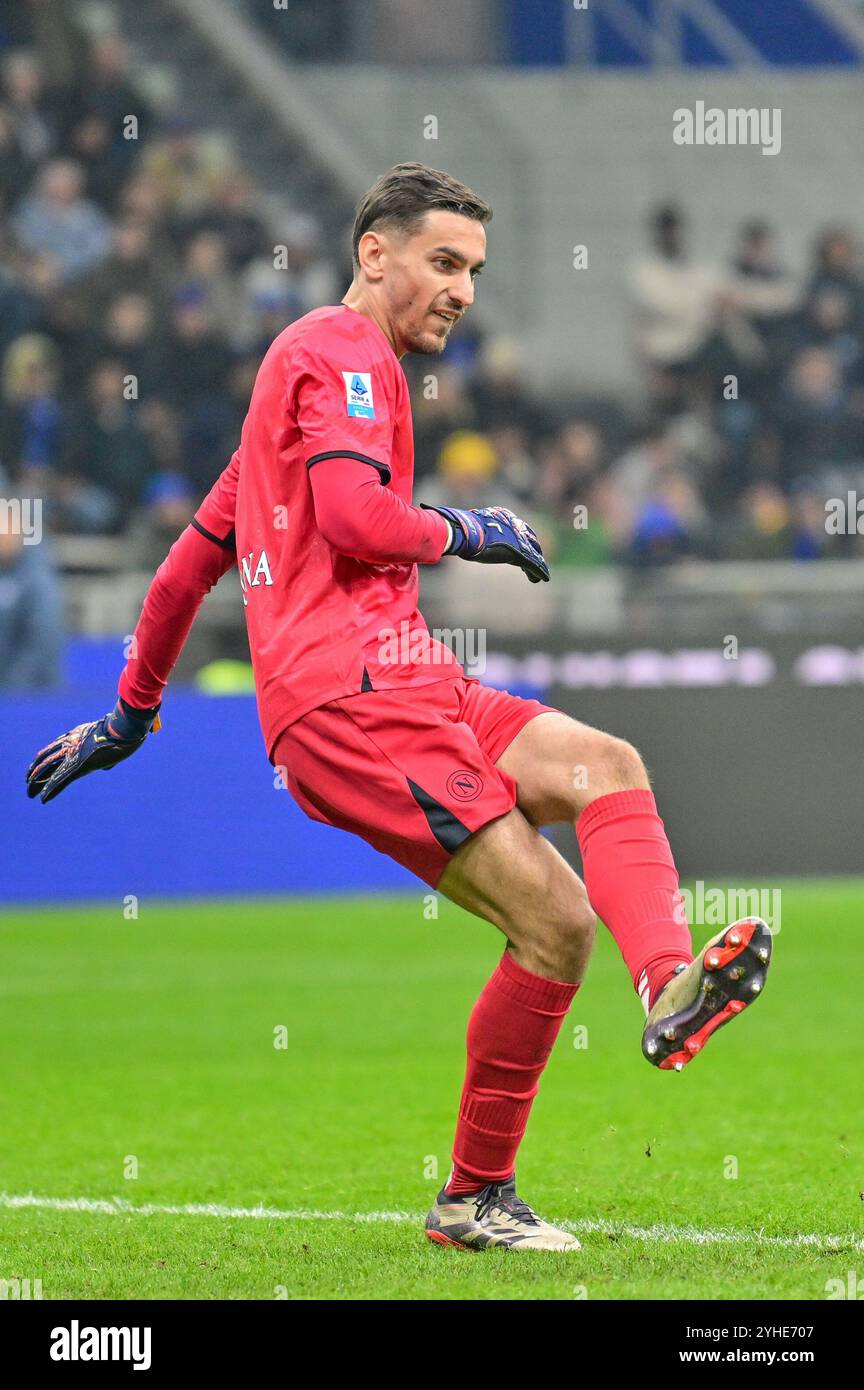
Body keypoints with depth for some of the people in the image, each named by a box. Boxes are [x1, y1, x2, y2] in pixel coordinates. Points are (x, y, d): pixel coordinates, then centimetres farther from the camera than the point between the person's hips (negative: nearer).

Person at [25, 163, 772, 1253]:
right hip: (353, 699, -10)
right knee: (555, 919, -16)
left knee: (606, 767, -11)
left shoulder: (304, 366, 29)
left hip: (405, 687, 10)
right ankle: (475, 1196, -12)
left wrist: (129, 716, 38)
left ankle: (671, 984, -31)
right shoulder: (345, 355, -2)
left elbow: (197, 551, 34)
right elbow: (352, 517, -20)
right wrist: (462, 533, -1)